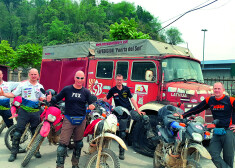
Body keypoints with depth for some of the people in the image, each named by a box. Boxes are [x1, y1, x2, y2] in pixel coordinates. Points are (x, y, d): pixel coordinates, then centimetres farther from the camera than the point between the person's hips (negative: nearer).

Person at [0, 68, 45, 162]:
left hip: (35, 112, 2)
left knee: (36, 132, 9)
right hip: (24, 111, -2)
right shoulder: (22, 85, 1)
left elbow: (43, 98, 13)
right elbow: (13, 94, -1)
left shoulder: (40, 87, 10)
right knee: (18, 132, -3)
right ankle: (14, 152, 7)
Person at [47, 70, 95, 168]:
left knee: (78, 143, 15)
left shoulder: (86, 92, 3)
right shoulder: (67, 89, -3)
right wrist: (50, 99, -21)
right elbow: (57, 99, -1)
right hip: (68, 119, -3)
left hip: (81, 120, 3)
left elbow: (90, 104, 3)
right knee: (63, 143, -10)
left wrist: (91, 106, -19)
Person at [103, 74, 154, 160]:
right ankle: (121, 153, 14)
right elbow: (105, 99, 8)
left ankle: (149, 134, -6)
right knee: (122, 133, 2)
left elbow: (132, 99, 3)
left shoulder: (126, 88, 4)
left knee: (145, 117, -20)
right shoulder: (112, 90, -1)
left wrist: (138, 110, -4)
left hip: (130, 111, 2)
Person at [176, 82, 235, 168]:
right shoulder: (209, 100, 9)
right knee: (213, 155, -8)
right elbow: (196, 109, 13)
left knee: (228, 157, 2)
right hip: (217, 131, 4)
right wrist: (183, 115, 7)